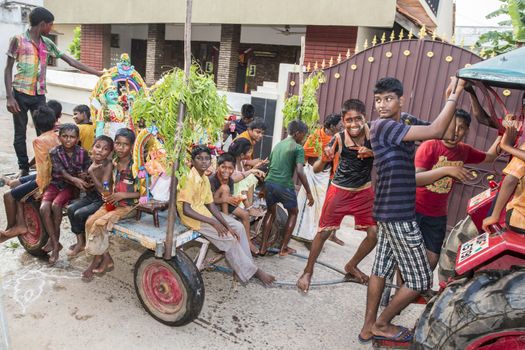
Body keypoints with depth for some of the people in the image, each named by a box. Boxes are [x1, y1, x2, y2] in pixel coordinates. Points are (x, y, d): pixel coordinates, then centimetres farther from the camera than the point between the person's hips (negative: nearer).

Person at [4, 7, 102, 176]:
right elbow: (8, 70, -4)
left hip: (39, 95, 4)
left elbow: (71, 62, 10)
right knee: (20, 133, 5)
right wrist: (9, 97, -12)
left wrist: (98, 73, 7)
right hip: (21, 94, -4)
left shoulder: (47, 43, 8)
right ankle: (24, 168, 16)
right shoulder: (18, 40, -5)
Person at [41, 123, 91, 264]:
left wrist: (84, 176, -23)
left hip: (71, 186, -1)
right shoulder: (54, 152, -6)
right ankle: (55, 244, -14)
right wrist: (74, 179, -36)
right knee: (44, 208, -23)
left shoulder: (82, 153, -4)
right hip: (55, 184, 2)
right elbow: (60, 171, -18)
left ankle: (53, 239, -8)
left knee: (56, 205, -28)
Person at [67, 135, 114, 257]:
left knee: (79, 214, -17)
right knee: (71, 209, -10)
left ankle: (85, 242, 7)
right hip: (90, 196, 7)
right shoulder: (91, 159, -1)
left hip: (102, 200, -7)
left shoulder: (108, 165, -21)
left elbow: (103, 190, -25)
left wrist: (91, 172, -29)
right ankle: (80, 241, 1)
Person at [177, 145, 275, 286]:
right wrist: (213, 222, -26)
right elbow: (186, 210, -25)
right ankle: (250, 271, -1)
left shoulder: (205, 179, 5)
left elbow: (211, 205, 5)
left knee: (238, 227, 3)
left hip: (203, 211, 9)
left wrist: (226, 225, -6)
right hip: (192, 217, -9)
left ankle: (245, 264, 7)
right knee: (229, 238, -16)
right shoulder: (189, 178, -22)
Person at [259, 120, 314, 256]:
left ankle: (263, 247, 18)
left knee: (271, 212, 24)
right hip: (285, 185, -6)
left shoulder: (278, 145, 17)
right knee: (293, 213, 18)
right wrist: (309, 192, -11)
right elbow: (300, 172, -15)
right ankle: (283, 248, 18)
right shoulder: (298, 148, -5)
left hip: (269, 182, 6)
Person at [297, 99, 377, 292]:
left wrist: (371, 153, -29)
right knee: (323, 232, 1)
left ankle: (351, 266, 27)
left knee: (375, 234, 2)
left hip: (365, 191, 3)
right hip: (340, 191, -3)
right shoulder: (339, 139, -21)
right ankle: (308, 272, 20)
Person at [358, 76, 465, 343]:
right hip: (398, 215, -9)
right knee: (421, 279, 3)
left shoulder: (407, 121, 10)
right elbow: (434, 132, -24)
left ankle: (369, 327, 27)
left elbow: (446, 135, 8)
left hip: (390, 212, 9)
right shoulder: (382, 125, -17)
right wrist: (454, 96, -16)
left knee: (381, 269, 15)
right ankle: (382, 324, 19)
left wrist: (451, 98, -1)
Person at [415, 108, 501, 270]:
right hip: (415, 210, -5)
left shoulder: (464, 151, 4)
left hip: (438, 215, 6)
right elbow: (415, 178, -23)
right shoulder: (430, 146, -15)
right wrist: (445, 170, -30)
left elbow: (489, 156, 23)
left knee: (432, 258, 10)